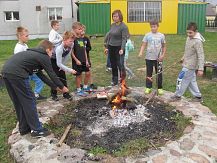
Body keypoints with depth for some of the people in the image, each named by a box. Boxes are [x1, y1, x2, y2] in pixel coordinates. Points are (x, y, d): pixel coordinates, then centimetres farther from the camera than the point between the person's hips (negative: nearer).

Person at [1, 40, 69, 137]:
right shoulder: (44, 56, 5)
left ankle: (24, 128, 29)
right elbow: (52, 74, 7)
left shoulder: (34, 54, 30)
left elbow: (40, 75, 33)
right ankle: (36, 130, 11)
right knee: (29, 101, 3)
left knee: (18, 103, 18)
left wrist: (55, 86, 36)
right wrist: (62, 87, 23)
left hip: (6, 71, 9)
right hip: (16, 73, -9)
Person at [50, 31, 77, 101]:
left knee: (63, 77, 3)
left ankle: (66, 93, 12)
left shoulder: (71, 45, -23)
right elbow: (59, 64, -37)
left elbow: (67, 56, -8)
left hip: (61, 61, 6)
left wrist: (62, 65, -7)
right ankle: (53, 94, 9)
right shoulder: (59, 49, -40)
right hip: (53, 61, -5)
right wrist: (70, 70, -39)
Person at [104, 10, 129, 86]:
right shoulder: (112, 25, 11)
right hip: (111, 47, 7)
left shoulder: (123, 26, -10)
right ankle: (114, 80, 23)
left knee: (120, 64, -8)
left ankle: (123, 79, 9)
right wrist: (107, 47, 17)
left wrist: (122, 49, -26)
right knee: (113, 65, 12)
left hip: (119, 48, -7)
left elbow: (124, 39, -16)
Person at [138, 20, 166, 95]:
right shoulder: (147, 35, 0)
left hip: (158, 58, 0)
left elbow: (164, 47, 7)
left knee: (159, 73, 7)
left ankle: (160, 88, 19)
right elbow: (143, 45, -3)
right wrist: (141, 52, -19)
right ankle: (148, 87, 20)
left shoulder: (161, 35, 1)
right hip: (149, 58, 0)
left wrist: (163, 55, -4)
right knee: (149, 73, 8)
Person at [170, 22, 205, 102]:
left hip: (190, 66, -9)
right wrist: (184, 57, 28)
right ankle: (198, 96, 26)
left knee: (181, 79, 0)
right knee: (191, 81, 16)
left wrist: (200, 69, -27)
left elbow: (201, 56, -24)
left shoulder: (197, 42, -22)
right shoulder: (189, 38, 5)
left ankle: (178, 95, 17)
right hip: (188, 64, 9)